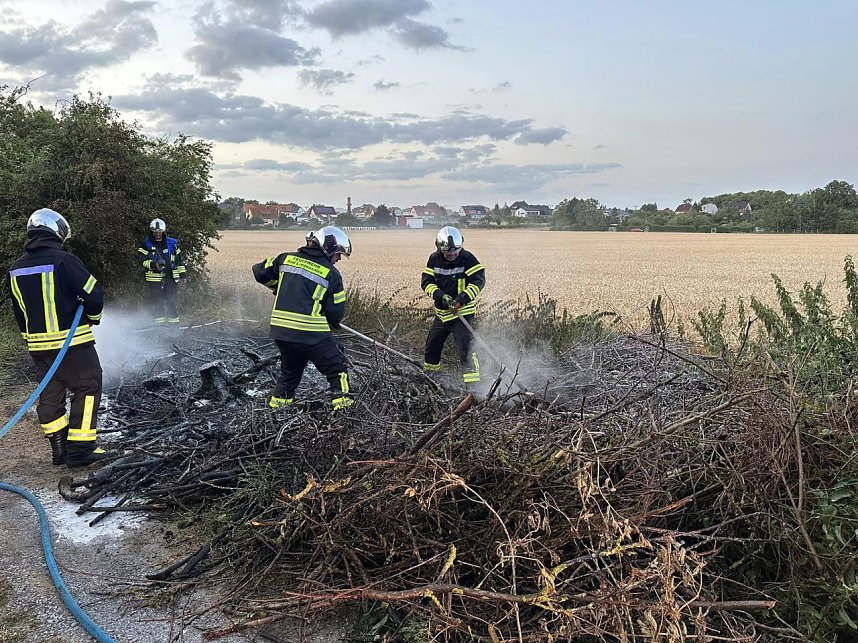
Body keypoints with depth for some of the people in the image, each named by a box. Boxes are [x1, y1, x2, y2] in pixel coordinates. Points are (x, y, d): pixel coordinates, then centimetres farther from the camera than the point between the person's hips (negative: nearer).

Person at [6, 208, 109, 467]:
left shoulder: (15, 269, 9)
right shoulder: (64, 261, -14)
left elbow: (19, 311, 15)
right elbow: (94, 295, -15)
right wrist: (92, 317, 5)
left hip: (37, 345, 7)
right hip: (72, 342, -7)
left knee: (50, 393, 15)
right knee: (87, 388, 2)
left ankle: (59, 450, 20)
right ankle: (80, 449, 0)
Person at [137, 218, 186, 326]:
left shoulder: (172, 243, 12)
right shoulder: (146, 244, 5)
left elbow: (179, 258, 19)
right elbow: (143, 261, -3)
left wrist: (182, 271, 15)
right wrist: (153, 264, -20)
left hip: (171, 276, 2)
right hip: (155, 278, -2)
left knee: (172, 301, 2)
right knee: (156, 302, -3)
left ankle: (174, 324, 8)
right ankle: (159, 325, 2)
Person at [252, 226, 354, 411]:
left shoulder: (286, 258, 7)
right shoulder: (331, 274, -4)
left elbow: (260, 272, 13)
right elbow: (336, 312, -2)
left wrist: (278, 286, 28)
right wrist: (332, 322, 20)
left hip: (280, 329, 5)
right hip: (312, 333, -5)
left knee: (290, 369, 27)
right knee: (337, 369, 10)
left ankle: (277, 402, 32)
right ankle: (342, 401, 4)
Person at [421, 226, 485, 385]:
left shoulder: (467, 259, -14)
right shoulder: (434, 259, -2)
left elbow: (479, 280, -18)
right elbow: (426, 281, -5)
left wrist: (463, 298, -29)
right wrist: (441, 296, -22)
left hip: (462, 312, -5)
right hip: (442, 312, 6)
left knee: (465, 347, -17)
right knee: (432, 346, 18)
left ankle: (473, 383, -13)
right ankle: (429, 377, 41)